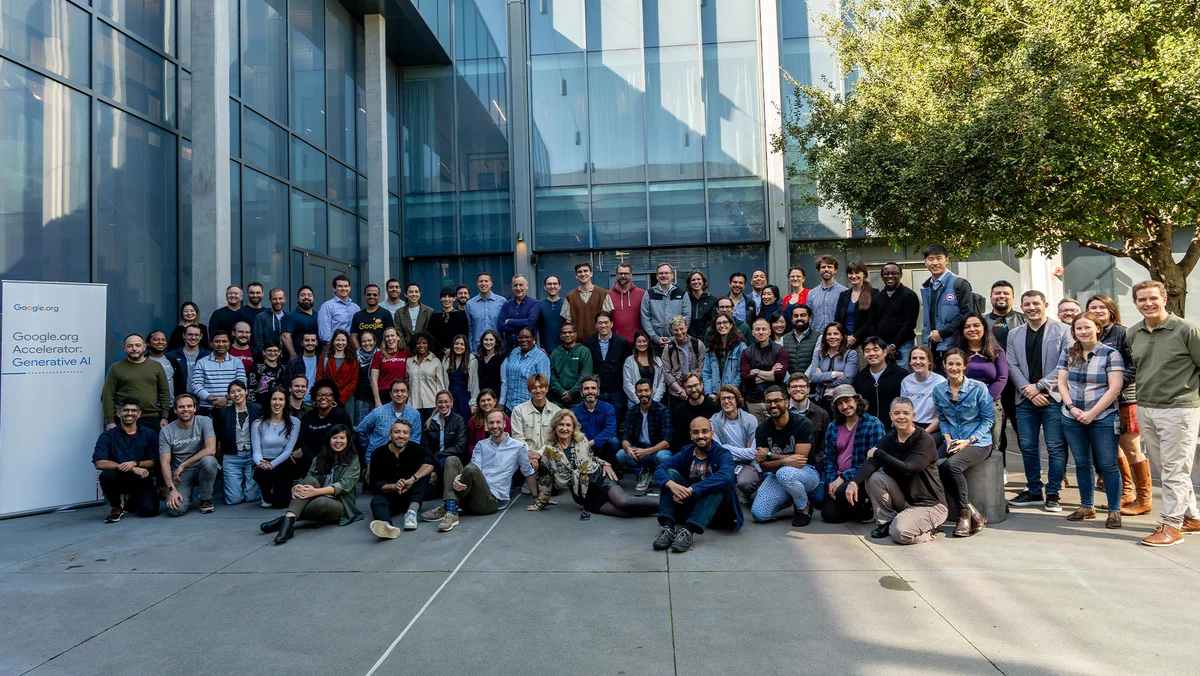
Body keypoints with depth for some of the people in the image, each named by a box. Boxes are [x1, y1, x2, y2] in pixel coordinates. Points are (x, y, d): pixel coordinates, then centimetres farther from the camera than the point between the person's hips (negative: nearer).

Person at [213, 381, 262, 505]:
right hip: (232, 458, 0)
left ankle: (247, 482, 30)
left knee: (252, 497, -3)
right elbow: (217, 438, 7)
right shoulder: (223, 413, 1)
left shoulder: (257, 409, -1)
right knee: (234, 499, -4)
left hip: (252, 456, 0)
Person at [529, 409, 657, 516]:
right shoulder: (549, 450, 0)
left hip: (599, 477, 1)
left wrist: (605, 464, 3)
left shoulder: (582, 440, 6)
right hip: (585, 497, -1)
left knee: (624, 502, -32)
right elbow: (545, 479, 9)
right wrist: (540, 503, 14)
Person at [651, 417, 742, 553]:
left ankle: (689, 531, -44)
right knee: (670, 473, -15)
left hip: (714, 507, -3)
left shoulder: (722, 454, -10)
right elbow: (659, 469, -12)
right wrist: (671, 484, -36)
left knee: (719, 484, -31)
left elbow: (725, 476, -33)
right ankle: (667, 527, -32)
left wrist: (691, 490, -40)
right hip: (689, 503, 3)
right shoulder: (686, 453, 1)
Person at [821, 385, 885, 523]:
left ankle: (866, 508, 2)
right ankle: (858, 508, 20)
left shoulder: (874, 425, -8)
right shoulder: (832, 426, 9)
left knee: (843, 492, -33)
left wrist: (843, 478, -17)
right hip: (838, 479, 5)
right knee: (829, 514, -12)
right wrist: (831, 482, -6)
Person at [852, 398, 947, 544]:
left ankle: (930, 527, 4)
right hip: (903, 499, 6)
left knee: (900, 533, -28)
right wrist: (854, 482, -34)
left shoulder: (925, 439, -15)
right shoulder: (888, 439, 1)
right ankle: (886, 522, 0)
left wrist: (878, 453, -16)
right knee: (874, 477, -18)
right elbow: (871, 462, -16)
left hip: (929, 504, -5)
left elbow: (907, 469, -28)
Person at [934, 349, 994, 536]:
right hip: (953, 442, 4)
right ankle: (973, 513, -11)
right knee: (938, 468, -27)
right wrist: (948, 439, -5)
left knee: (951, 465, -33)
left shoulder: (978, 388, -5)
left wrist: (968, 441, -13)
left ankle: (965, 512, -12)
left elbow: (988, 419, -3)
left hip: (978, 442, -4)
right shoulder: (938, 391, 6)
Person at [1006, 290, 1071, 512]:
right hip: (1025, 400, 4)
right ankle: (1034, 491, 18)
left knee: (1056, 448, -1)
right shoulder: (1014, 335, 13)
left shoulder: (1062, 330, 1)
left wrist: (1039, 386, -12)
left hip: (1053, 397, -4)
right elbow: (1012, 366, 6)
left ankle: (1053, 494, 8)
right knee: (1027, 447, 7)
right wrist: (1029, 391, -7)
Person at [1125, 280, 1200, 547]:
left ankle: (1172, 525, 3)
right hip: (1145, 409, 6)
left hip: (1178, 409, -6)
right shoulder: (1133, 334, 7)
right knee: (1166, 468, 14)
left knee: (1174, 469, -3)